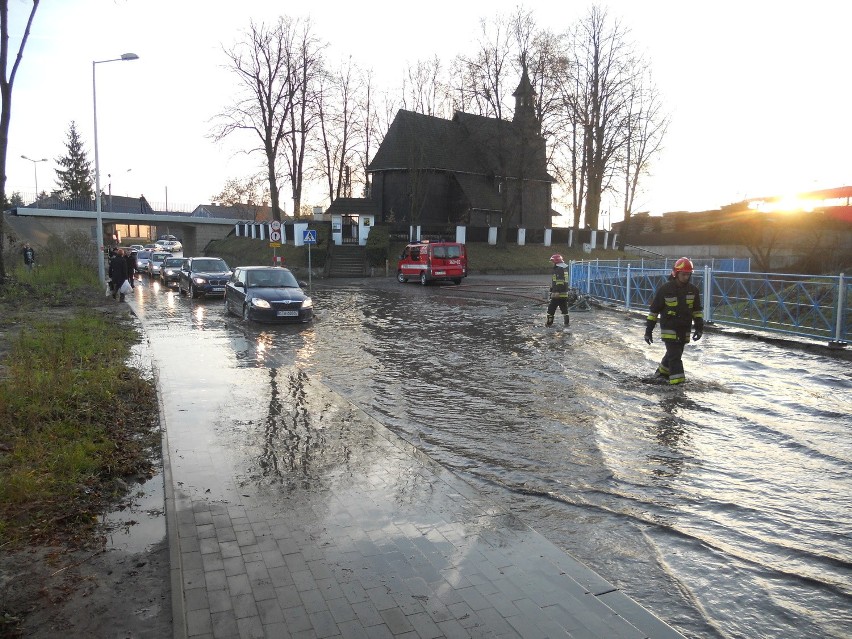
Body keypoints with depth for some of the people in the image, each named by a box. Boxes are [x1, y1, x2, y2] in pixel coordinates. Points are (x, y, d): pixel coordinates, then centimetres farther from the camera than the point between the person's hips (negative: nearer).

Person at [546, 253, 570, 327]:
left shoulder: (558, 270, -15)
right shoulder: (565, 269, 14)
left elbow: (559, 282, -24)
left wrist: (557, 292, -28)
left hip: (557, 294, -9)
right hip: (565, 293, 9)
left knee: (551, 308, 2)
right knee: (564, 308, 12)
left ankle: (549, 322, 6)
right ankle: (567, 322, 11)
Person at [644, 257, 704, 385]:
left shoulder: (693, 290, 2)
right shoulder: (665, 289, -11)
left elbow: (698, 310, 11)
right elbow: (654, 310, -6)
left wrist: (699, 327, 3)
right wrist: (648, 330, -6)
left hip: (685, 329, 5)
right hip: (669, 329, -5)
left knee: (675, 353, 17)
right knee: (674, 355, -12)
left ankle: (663, 370, 41)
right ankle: (677, 379, -12)